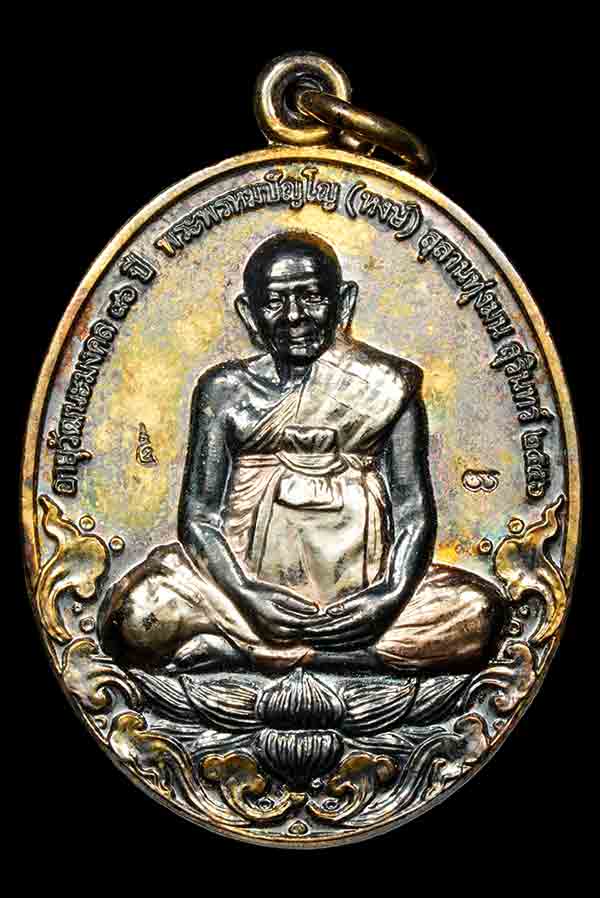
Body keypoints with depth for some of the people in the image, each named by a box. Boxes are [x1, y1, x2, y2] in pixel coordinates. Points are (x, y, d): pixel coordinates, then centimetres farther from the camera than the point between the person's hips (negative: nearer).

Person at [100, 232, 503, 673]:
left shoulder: (386, 387, 5)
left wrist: (392, 594, -17)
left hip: (362, 594, 1)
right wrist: (247, 595, -16)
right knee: (135, 614, -27)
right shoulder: (225, 389, 6)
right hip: (252, 583, 0)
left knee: (479, 610, -25)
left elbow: (415, 511, 1)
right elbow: (199, 516, 1)